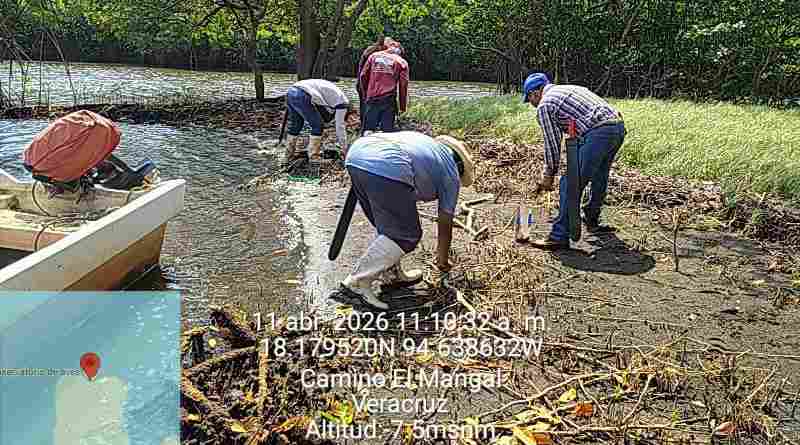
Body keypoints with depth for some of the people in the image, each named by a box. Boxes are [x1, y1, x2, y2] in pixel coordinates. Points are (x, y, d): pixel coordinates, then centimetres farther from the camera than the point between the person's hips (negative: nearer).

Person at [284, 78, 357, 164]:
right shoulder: (343, 101, 3)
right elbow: (340, 127, 4)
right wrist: (344, 150, 12)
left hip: (291, 92, 9)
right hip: (302, 96, -9)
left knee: (295, 125, 22)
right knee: (317, 126, 5)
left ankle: (289, 156, 29)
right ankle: (313, 157, 9)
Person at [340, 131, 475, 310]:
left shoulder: (428, 143, 37)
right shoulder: (451, 174, 21)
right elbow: (445, 225, 26)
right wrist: (443, 261, 40)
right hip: (387, 168, -8)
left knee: (389, 227, 23)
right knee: (406, 235, 4)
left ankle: (391, 274, 32)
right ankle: (358, 281, 1)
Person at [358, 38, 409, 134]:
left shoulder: (374, 56, 12)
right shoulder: (401, 62, 4)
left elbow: (363, 75, 11)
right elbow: (403, 85, 0)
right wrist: (403, 106, 6)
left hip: (372, 98, 2)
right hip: (389, 100, -2)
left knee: (369, 129, 5)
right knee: (387, 130, 1)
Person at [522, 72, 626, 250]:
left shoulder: (544, 106, 3)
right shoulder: (569, 88, 30)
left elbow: (552, 143, 3)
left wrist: (549, 175, 15)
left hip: (597, 134, -9)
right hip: (619, 126, 9)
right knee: (599, 180, 26)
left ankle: (560, 237, -1)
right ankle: (592, 222, 44)